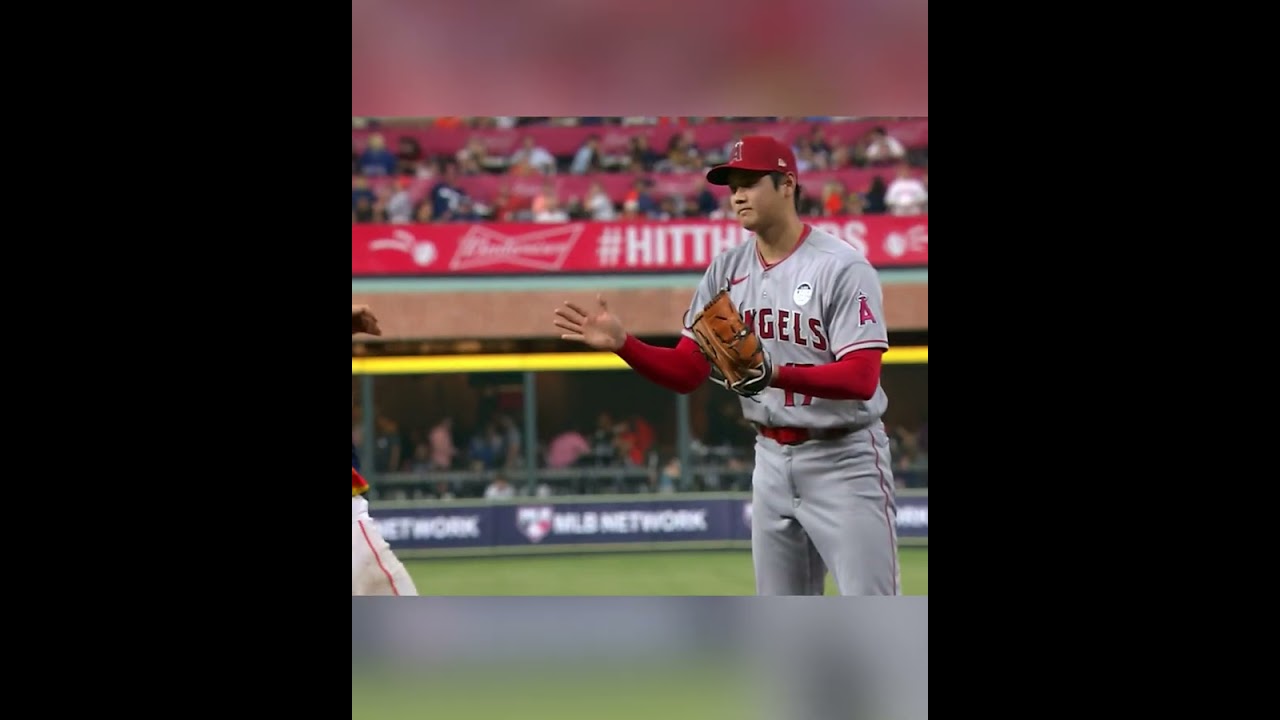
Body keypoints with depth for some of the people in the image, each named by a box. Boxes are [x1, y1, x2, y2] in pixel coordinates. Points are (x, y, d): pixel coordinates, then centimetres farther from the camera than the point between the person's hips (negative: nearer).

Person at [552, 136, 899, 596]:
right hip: (772, 458, 7)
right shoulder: (728, 270, 6)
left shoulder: (841, 266, -14)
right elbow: (685, 373, 6)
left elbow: (862, 378, -22)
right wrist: (621, 344, -11)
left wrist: (776, 374, -35)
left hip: (842, 459, -7)